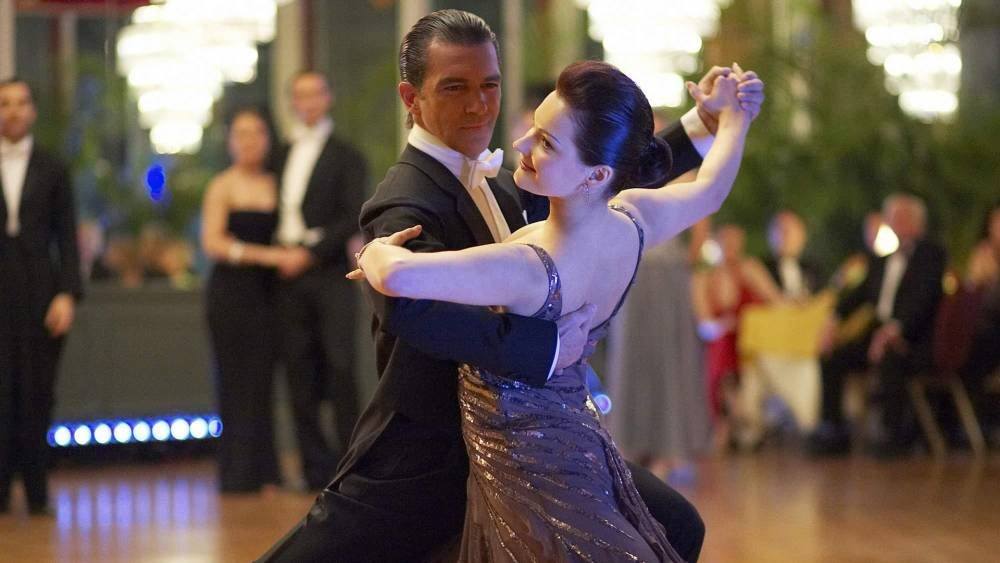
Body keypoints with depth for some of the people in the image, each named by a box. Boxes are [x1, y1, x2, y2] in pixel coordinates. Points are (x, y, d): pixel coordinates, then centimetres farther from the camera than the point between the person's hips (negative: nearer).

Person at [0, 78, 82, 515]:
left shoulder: (52, 170, 10)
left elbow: (66, 237, 7)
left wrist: (67, 294, -4)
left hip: (38, 294, 1)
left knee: (37, 396, 2)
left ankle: (37, 493, 9)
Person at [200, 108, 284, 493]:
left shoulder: (275, 185, 10)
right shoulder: (222, 187, -1)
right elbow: (212, 242, -11)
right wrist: (262, 254, -19)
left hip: (266, 292, 4)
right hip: (230, 291, -3)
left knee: (262, 382, 4)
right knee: (235, 382, -2)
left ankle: (264, 473, 9)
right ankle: (238, 474, 3)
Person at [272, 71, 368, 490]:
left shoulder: (346, 157, 2)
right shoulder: (282, 156, 19)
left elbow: (352, 218, -7)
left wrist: (310, 253, -13)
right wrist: (279, 250, 4)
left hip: (329, 272, -5)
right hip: (290, 275, 5)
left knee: (339, 367, -9)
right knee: (299, 372, 3)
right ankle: (316, 467, 7)